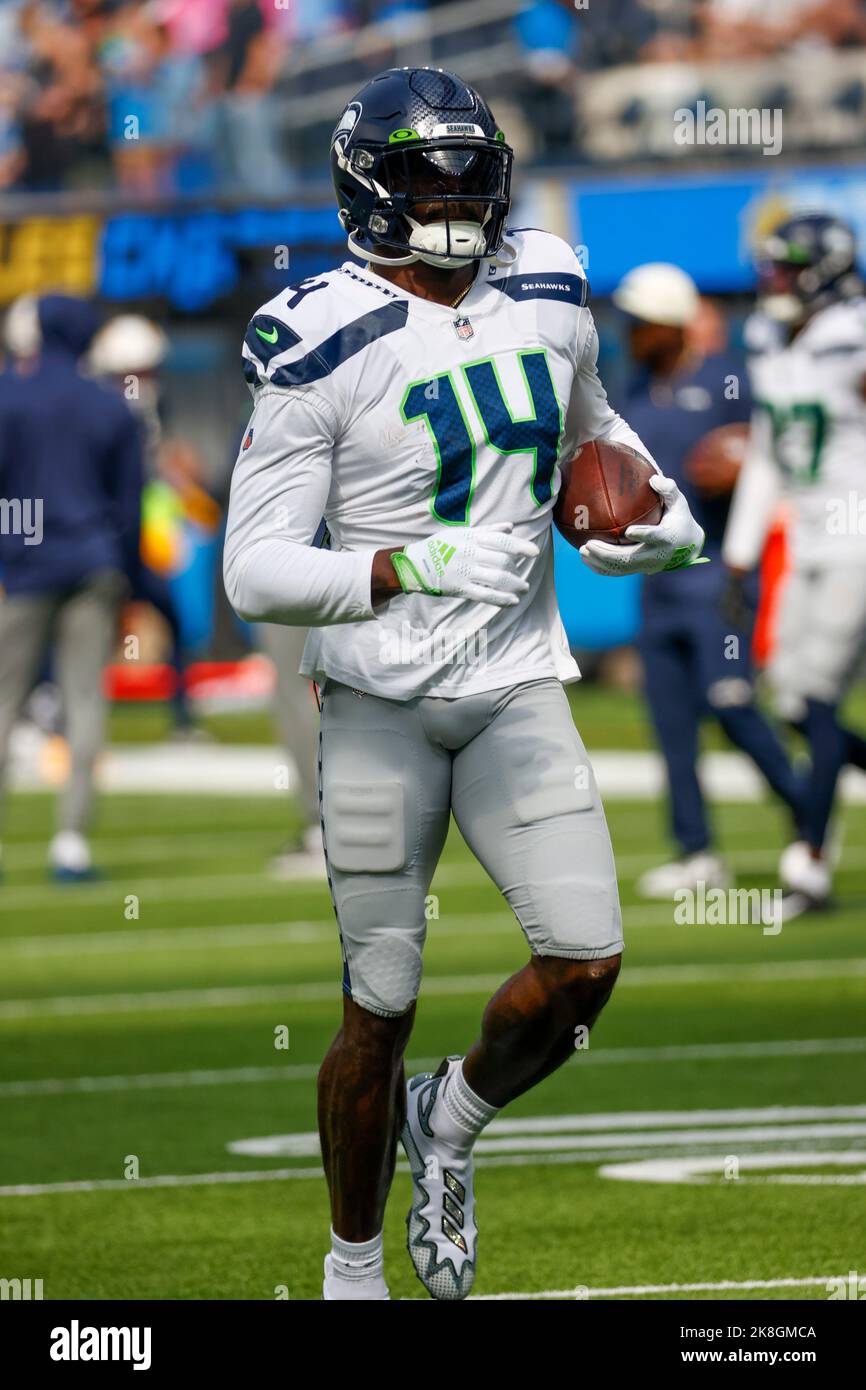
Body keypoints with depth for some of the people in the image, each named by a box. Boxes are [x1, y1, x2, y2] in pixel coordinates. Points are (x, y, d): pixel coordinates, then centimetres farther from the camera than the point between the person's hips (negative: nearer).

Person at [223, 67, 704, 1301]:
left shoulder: (547, 298, 5)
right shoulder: (325, 346, -13)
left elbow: (592, 426, 27)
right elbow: (254, 574, -15)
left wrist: (663, 521, 8)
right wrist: (407, 569, -30)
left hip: (517, 688, 4)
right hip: (381, 698, -4)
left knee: (586, 964, -11)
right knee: (380, 1005, 0)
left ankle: (452, 1121, 19)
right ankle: (353, 1267, 19)